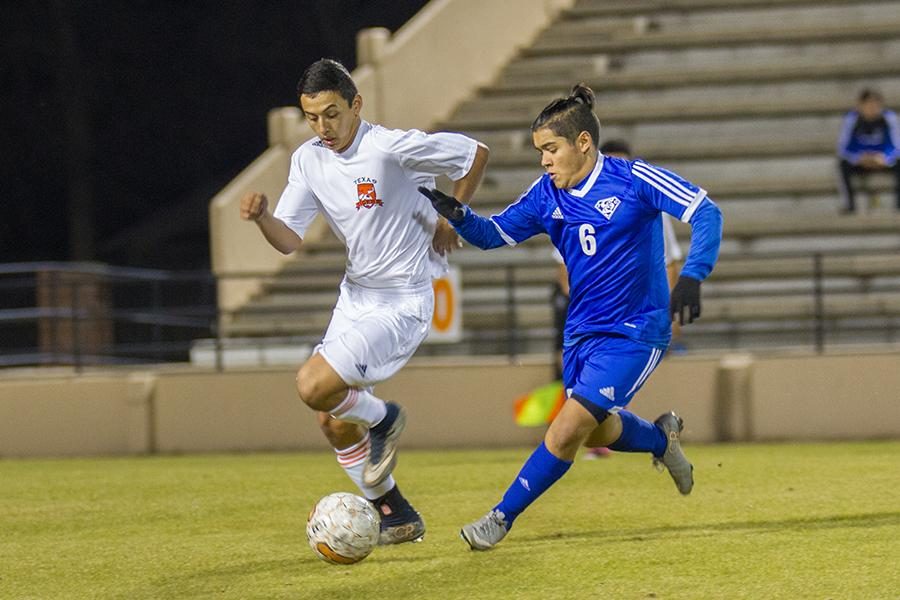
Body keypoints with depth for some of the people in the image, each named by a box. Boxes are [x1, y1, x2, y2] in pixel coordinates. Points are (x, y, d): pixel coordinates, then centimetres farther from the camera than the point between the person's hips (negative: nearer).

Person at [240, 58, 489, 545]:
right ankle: (395, 517, 24)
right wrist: (261, 217, -24)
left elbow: (475, 154, -8)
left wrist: (450, 221, -3)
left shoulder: (393, 148, -20)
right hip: (354, 296, 8)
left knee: (313, 386, -22)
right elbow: (289, 240, -4)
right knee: (333, 424, 8)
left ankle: (382, 419, 8)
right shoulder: (308, 160, 0)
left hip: (402, 303, -8)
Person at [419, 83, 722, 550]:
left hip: (634, 335, -7)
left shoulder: (633, 179, -14)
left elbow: (706, 214, -16)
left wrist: (691, 277, -31)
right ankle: (661, 438, 47)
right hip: (581, 333, 7)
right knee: (596, 432, 17)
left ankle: (502, 517, -7)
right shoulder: (547, 195, 2)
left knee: (569, 427, -17)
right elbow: (493, 234, 5)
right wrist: (457, 214, -17)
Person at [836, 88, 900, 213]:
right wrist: (859, 159, -32)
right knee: (843, 165, -33)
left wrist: (885, 159, -33)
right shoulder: (850, 119, -16)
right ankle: (850, 204, -20)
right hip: (858, 162, -1)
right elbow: (842, 149, -14)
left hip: (882, 160, 1)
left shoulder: (889, 117, -13)